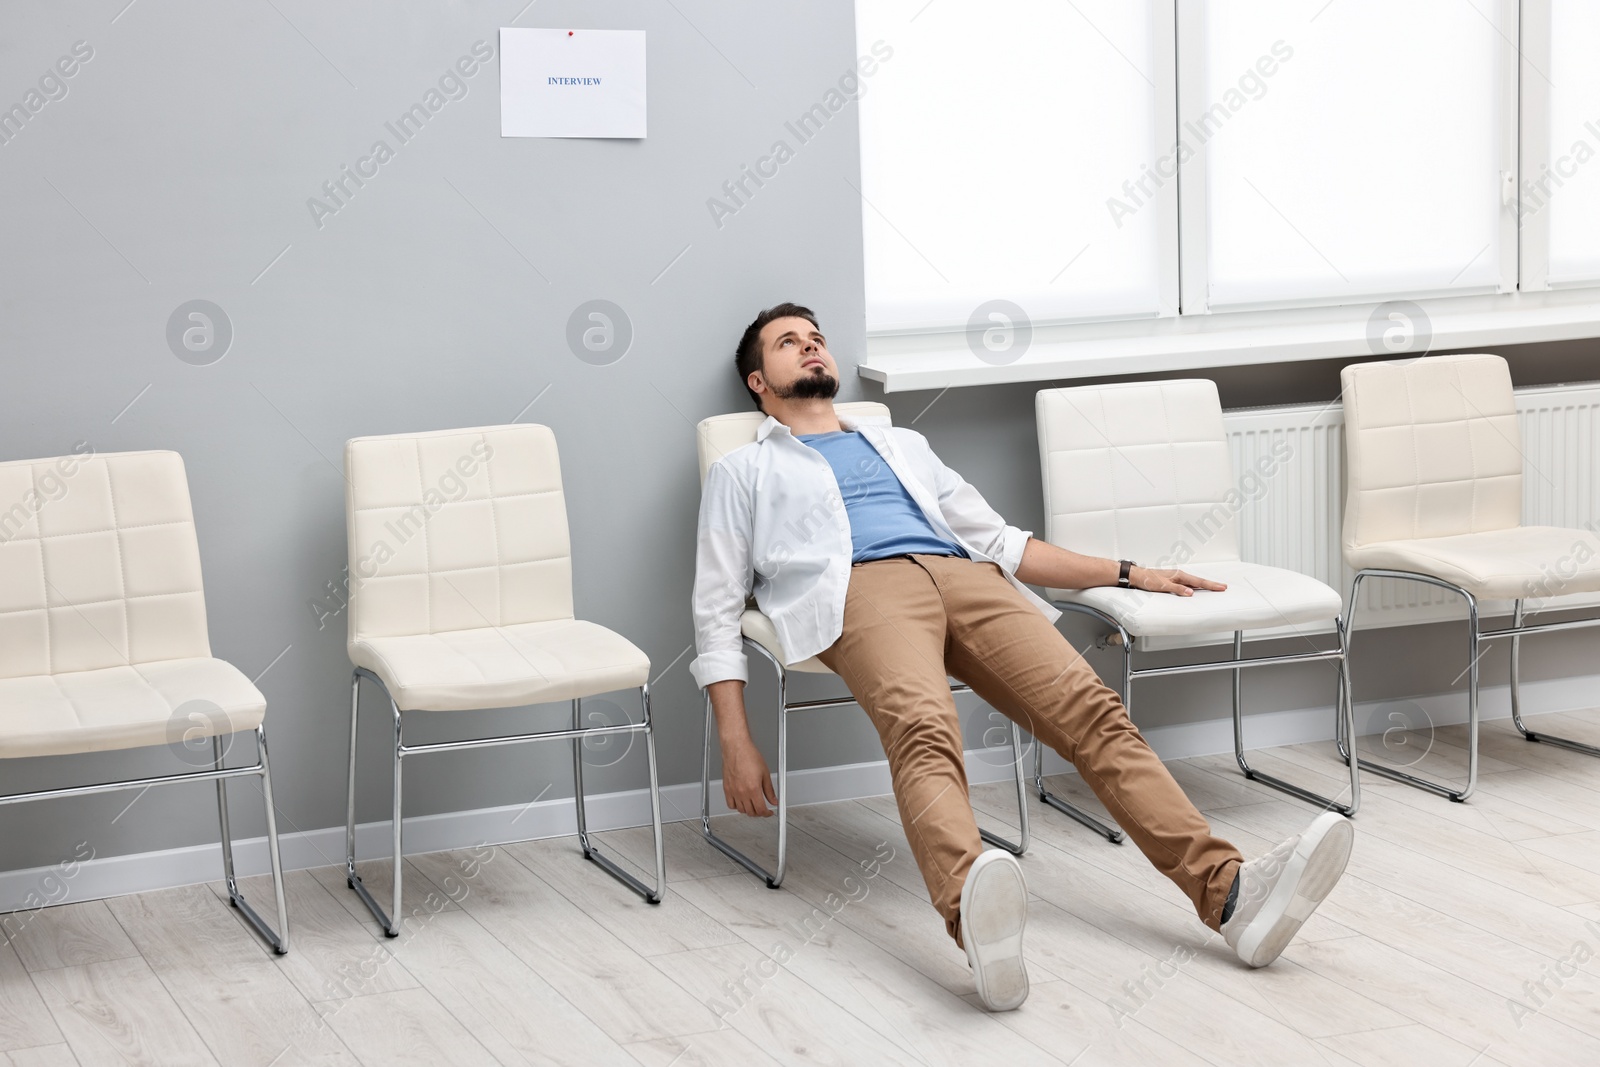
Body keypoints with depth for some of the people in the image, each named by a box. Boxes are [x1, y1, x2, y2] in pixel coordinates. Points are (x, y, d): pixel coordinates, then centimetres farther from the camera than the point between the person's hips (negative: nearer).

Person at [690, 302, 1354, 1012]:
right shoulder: (742, 472, 27)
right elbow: (717, 610, 17)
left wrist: (1130, 573, 24)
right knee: (924, 731, -38)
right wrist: (737, 745, 1)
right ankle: (973, 914, -67)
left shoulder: (900, 445, 39)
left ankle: (1226, 891, -41)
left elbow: (999, 541, 36)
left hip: (967, 579, 5)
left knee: (1091, 711, -24)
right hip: (863, 589, -4)